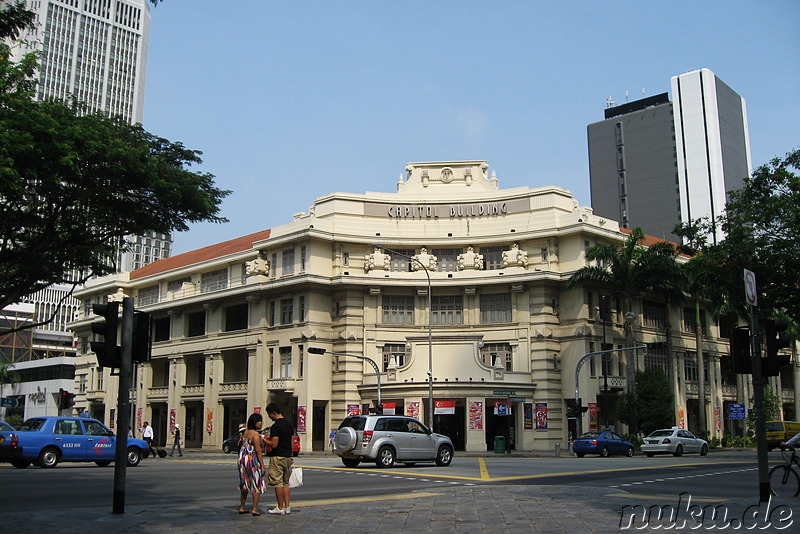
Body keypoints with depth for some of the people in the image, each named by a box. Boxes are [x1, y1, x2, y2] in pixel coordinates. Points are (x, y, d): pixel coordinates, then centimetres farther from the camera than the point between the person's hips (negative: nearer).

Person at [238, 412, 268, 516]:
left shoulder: (245, 432, 11)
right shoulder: (255, 434, -14)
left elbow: (242, 447, 15)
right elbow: (258, 451, -16)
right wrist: (262, 465, -14)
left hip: (243, 460, 8)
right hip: (253, 460, -8)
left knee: (244, 484, 16)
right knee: (257, 485, -1)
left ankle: (242, 507, 21)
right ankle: (255, 509, -3)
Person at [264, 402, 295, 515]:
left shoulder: (275, 426, -16)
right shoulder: (289, 423, 11)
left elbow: (274, 445, -20)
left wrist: (264, 440, -4)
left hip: (278, 457, -8)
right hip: (288, 457, 8)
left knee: (277, 482, -1)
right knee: (286, 482, 12)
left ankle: (280, 507, 1)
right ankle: (287, 507, 11)